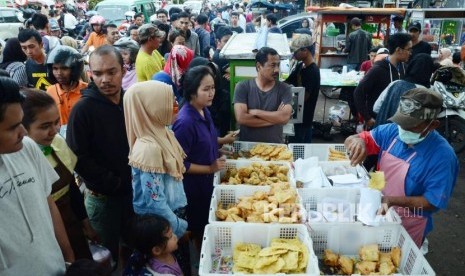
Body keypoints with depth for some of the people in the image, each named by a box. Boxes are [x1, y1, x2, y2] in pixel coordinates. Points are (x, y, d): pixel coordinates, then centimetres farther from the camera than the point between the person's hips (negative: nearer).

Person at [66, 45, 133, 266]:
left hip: (134, 189, 4)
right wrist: (114, 182, -15)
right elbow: (79, 159, -16)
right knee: (107, 254, 14)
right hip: (102, 197, -4)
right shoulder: (83, 109, -15)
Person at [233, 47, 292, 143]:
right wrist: (274, 118, -9)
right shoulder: (242, 87, -2)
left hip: (275, 146, 1)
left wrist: (255, 112, -11)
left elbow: (285, 117, -11)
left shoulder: (284, 89, 1)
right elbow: (241, 118, -13)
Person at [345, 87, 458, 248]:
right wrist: (357, 142, -33)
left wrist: (392, 200, -33)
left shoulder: (442, 156, -24)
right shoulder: (392, 130, -10)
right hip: (378, 212, 5)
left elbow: (433, 202, -22)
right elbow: (352, 140, -8)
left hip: (407, 227, -5)